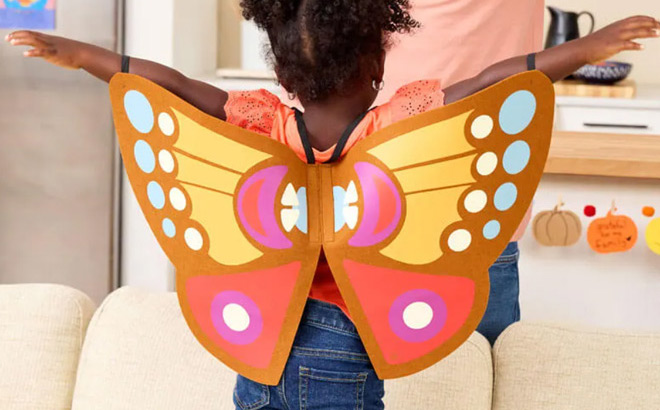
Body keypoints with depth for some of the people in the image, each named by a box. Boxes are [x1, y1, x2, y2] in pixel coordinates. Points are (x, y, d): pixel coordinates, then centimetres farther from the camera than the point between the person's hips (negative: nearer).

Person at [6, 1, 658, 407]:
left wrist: (78, 54, 2)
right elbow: (494, 81, -18)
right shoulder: (399, 123, -14)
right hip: (341, 355, -3)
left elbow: (170, 83, -6)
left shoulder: (265, 123, -7)